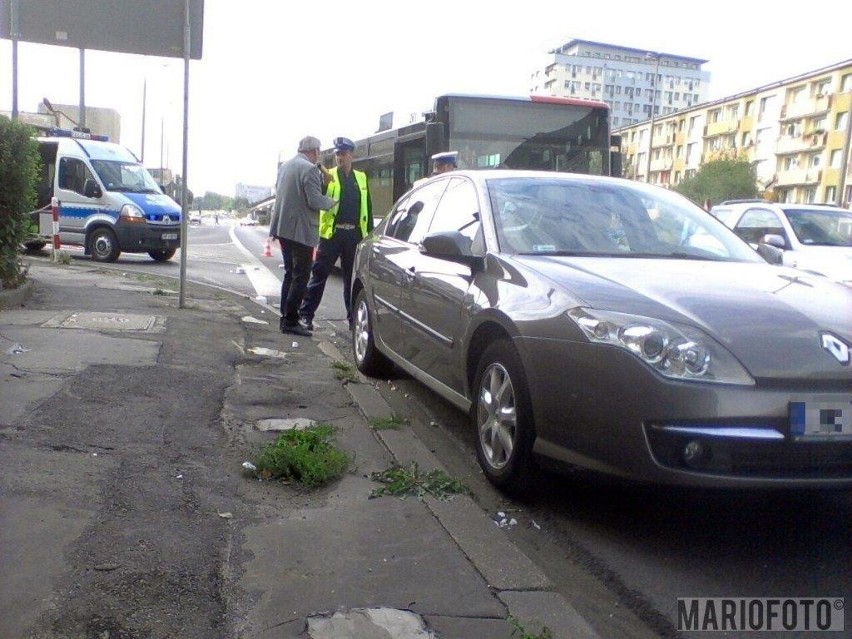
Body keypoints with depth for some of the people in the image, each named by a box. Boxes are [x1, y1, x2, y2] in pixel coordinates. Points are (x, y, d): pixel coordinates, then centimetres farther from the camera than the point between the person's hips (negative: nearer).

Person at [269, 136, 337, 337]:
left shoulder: (284, 166, 13)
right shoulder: (309, 169, -15)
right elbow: (315, 201, -21)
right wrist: (332, 202, -2)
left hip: (283, 228, 9)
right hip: (300, 230, -9)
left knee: (290, 274, 17)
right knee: (301, 277, -3)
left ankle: (285, 318, 20)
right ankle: (290, 321, -3)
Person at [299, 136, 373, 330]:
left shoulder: (361, 178, 13)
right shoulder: (327, 176, 4)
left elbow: (368, 207, 16)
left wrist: (370, 233, 11)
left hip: (355, 235, 3)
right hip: (331, 233, -3)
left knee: (353, 278, 11)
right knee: (319, 274, -2)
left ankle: (354, 317, 20)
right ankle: (305, 314, 3)